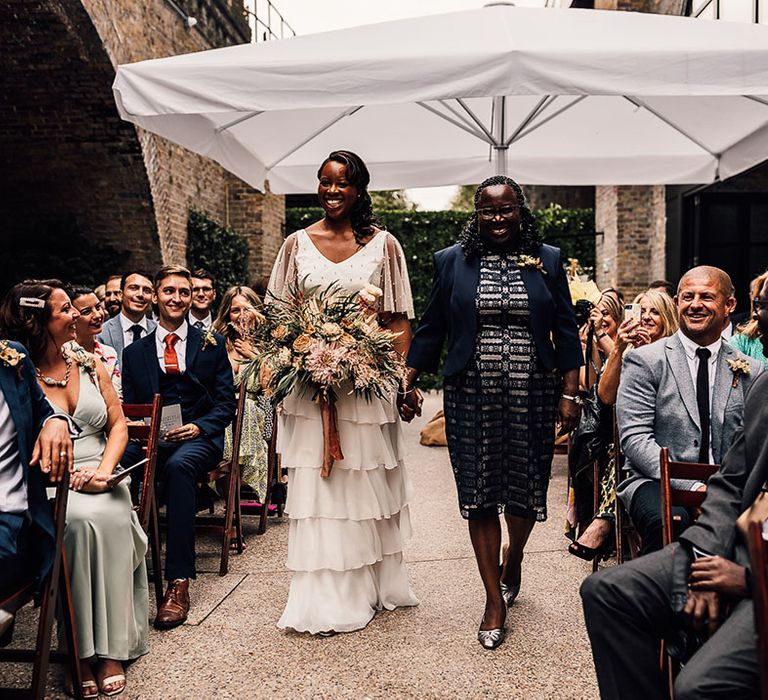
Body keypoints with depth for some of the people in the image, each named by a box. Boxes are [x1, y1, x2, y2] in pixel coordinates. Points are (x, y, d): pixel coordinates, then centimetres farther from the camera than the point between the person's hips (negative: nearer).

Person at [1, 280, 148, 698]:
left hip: (99, 478, 3)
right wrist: (65, 475, -17)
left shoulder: (89, 364, 13)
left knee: (111, 521, -29)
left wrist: (103, 470, -8)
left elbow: (118, 425, 11)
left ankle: (111, 649, -22)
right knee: (79, 522, -34)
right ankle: (82, 650, -22)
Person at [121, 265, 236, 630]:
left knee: (179, 465, -38)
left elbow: (226, 403, 7)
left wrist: (199, 427, -13)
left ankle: (179, 581, -36)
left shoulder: (211, 343, 12)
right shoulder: (134, 352, 18)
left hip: (197, 438, -2)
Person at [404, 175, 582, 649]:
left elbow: (566, 333, 5)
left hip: (532, 396, 1)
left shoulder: (548, 260, 5)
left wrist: (570, 394, -2)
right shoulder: (452, 262, 5)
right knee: (479, 495, 2)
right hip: (472, 397, 0)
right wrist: (409, 383, 1)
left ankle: (513, 562, 40)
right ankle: (495, 599, 16)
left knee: (526, 490, 8)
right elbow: (431, 330, 7)